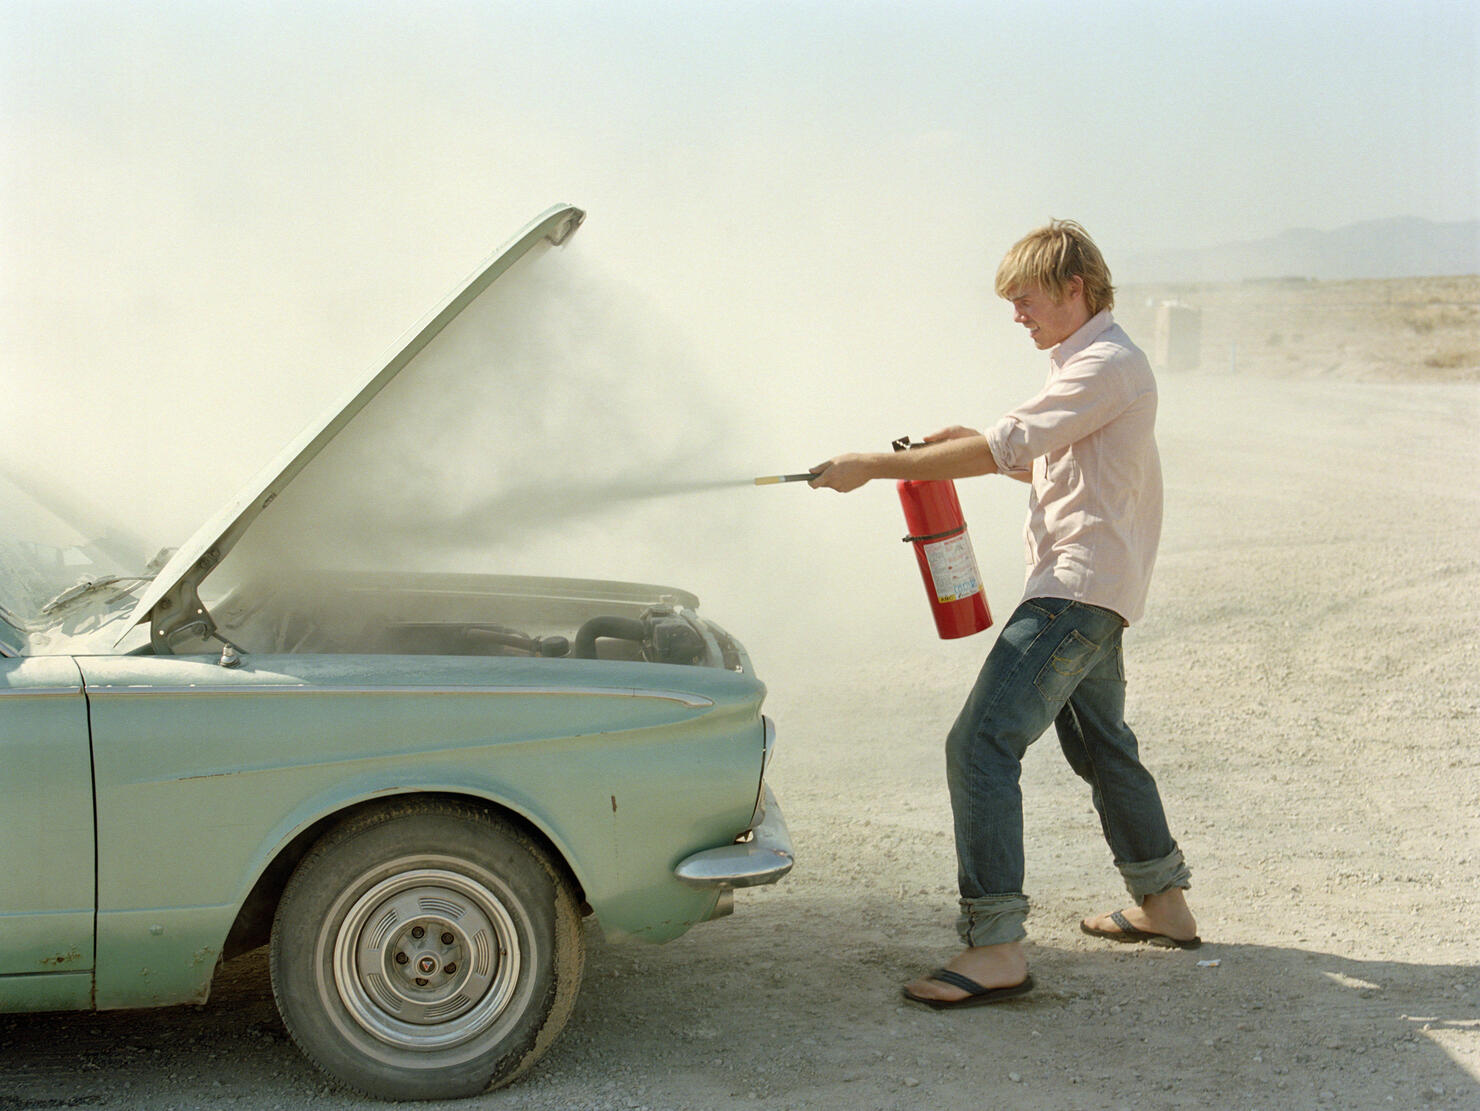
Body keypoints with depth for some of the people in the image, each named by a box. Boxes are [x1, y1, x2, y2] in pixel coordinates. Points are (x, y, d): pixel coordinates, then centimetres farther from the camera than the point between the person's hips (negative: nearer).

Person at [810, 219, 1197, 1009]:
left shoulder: (1108, 366, -15)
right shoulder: (1091, 364, 19)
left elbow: (1003, 449, -23)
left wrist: (874, 466, -21)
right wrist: (977, 443, 9)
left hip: (1078, 592, -11)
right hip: (1087, 593, 11)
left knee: (981, 744, -17)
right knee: (1100, 746, 23)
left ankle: (995, 947, -19)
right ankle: (1163, 903, 37)